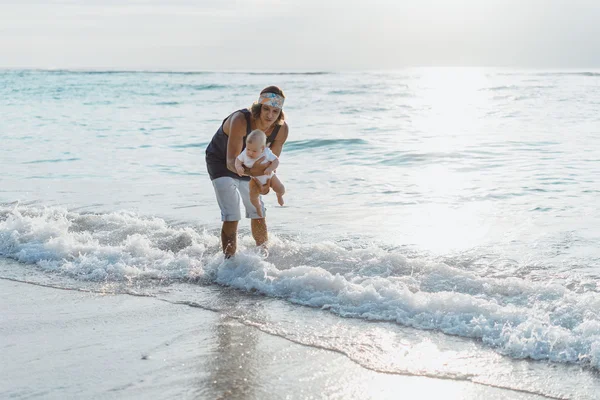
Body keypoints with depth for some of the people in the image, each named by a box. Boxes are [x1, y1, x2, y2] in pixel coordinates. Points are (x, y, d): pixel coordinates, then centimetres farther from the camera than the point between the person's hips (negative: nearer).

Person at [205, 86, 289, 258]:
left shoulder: (282, 129, -23)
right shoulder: (240, 120, -38)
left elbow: (272, 160, -15)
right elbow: (231, 162, -41)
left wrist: (265, 173, -39)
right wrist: (249, 171, -61)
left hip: (248, 164, 5)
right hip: (221, 162, -5)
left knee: (258, 213, 9)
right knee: (232, 216, -16)